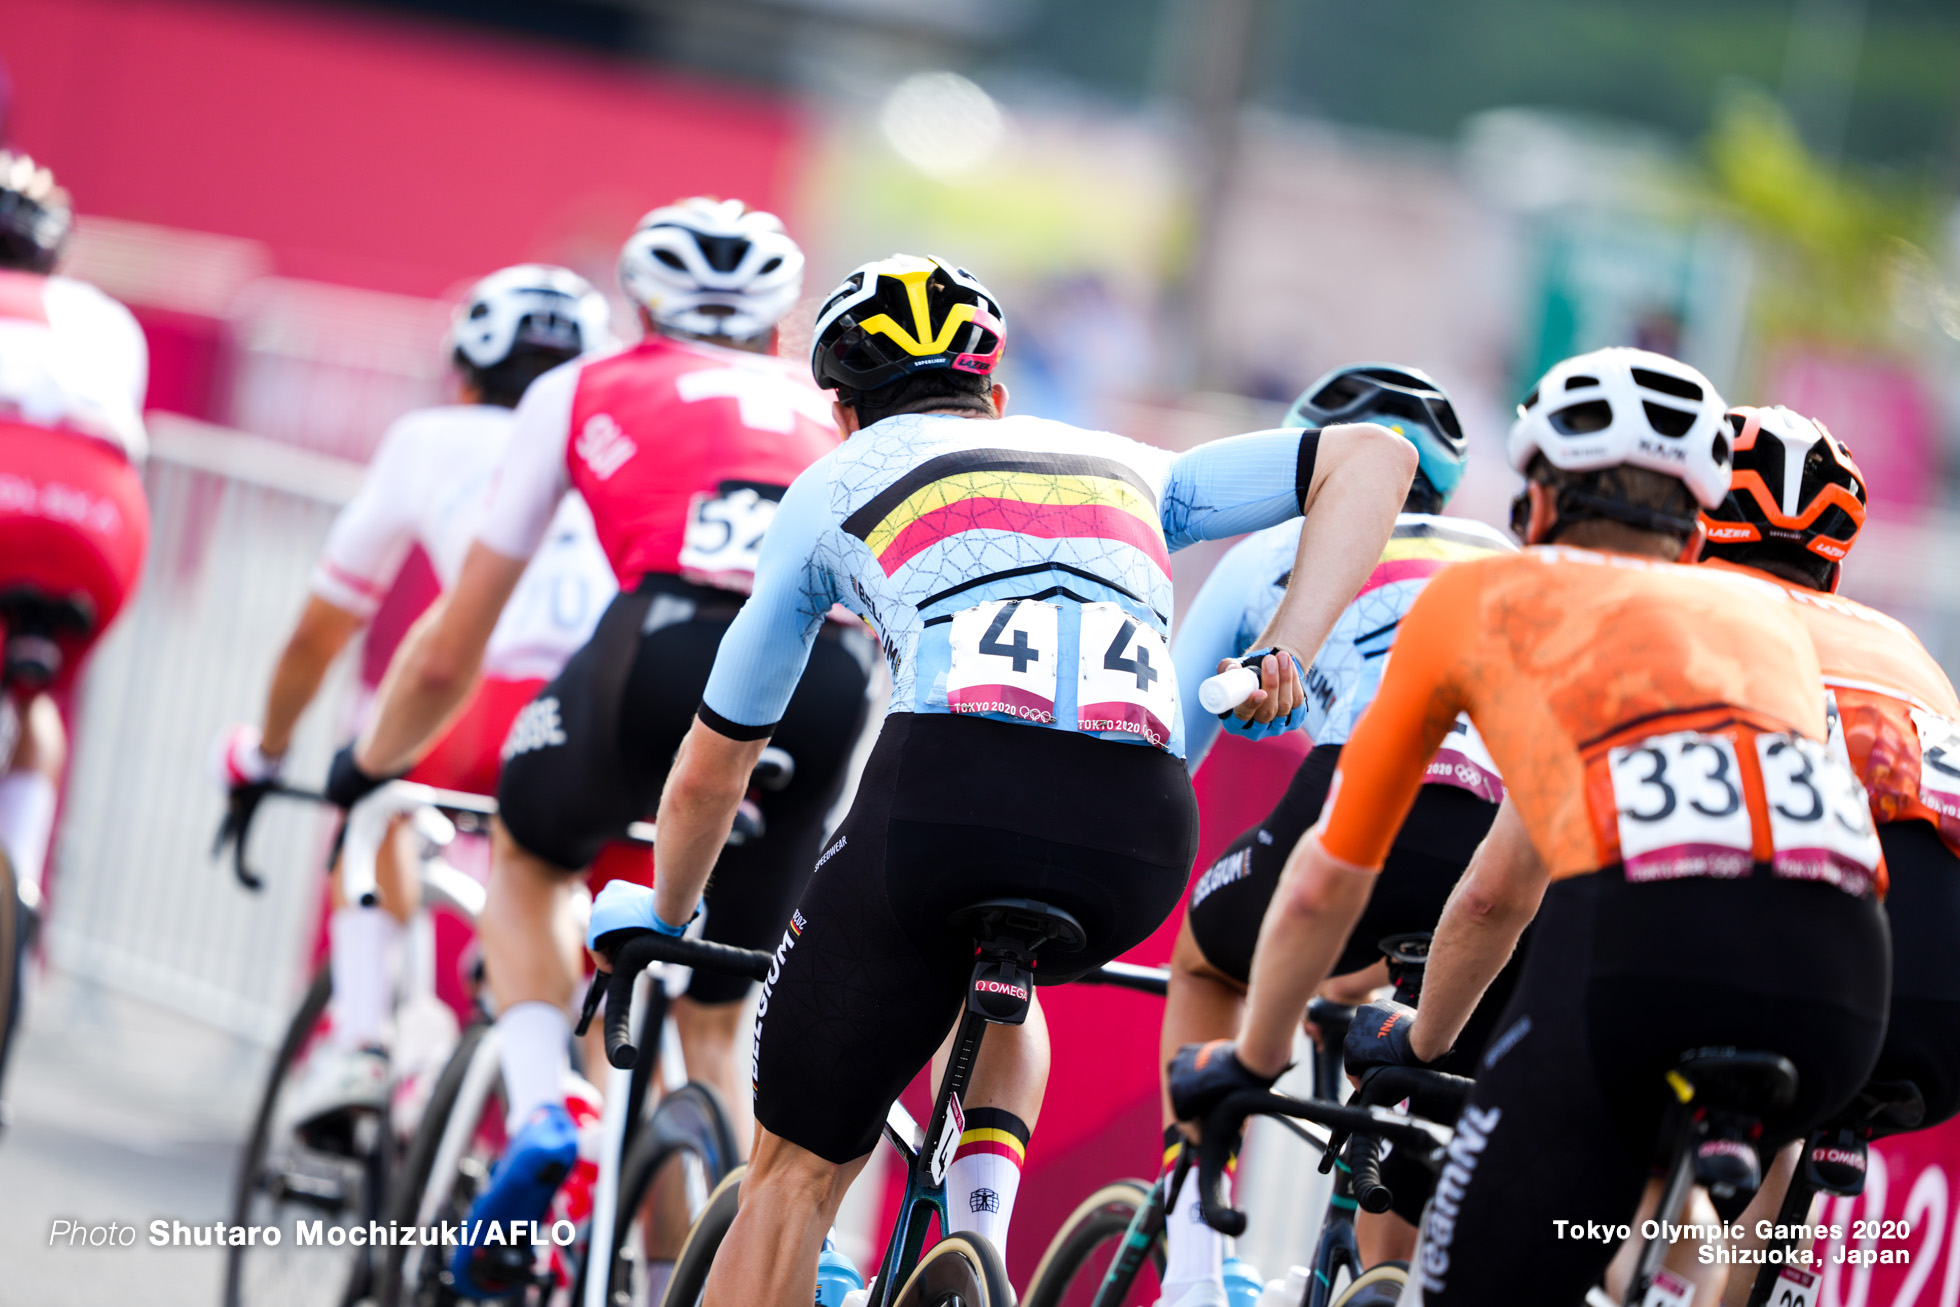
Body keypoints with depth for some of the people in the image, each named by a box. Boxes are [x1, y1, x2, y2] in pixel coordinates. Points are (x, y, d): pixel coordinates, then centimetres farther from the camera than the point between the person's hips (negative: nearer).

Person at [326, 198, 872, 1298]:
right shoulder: (829, 413, 36)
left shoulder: (585, 391, 30)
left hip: (669, 643, -2)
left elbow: (448, 657, 34)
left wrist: (366, 771, 51)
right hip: (831, 674, 2)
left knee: (527, 859, 30)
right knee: (712, 1032, 19)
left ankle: (538, 1109, 6)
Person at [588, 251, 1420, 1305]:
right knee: (998, 984, 38)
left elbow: (710, 771, 35)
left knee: (795, 1179, 12)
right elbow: (1372, 454, 23)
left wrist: (661, 919, 52)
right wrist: (1287, 653, 13)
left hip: (945, 794, -3)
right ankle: (983, 1222, 15)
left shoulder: (838, 484, 28)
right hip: (1139, 843, 3)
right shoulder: (1124, 467, 34)